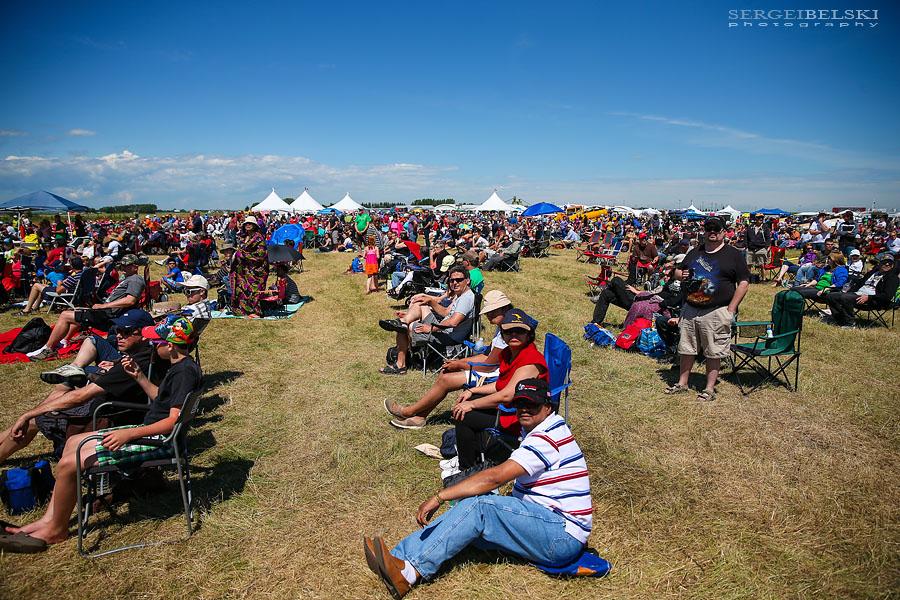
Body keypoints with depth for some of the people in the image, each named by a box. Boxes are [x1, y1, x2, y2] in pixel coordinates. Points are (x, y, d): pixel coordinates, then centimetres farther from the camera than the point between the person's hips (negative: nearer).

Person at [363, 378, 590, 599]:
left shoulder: (546, 438, -18)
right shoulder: (550, 429, 14)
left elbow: (494, 477, -27)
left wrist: (438, 497, -27)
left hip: (563, 537, -9)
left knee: (477, 505, -27)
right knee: (464, 509, -9)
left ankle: (411, 572, -29)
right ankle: (399, 559, -17)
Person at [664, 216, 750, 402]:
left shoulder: (733, 254, 0)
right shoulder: (694, 252, 14)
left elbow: (743, 282, -3)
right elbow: (678, 270, 23)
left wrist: (730, 309, -10)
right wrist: (681, 275, -4)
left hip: (716, 313, -4)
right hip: (690, 310, 5)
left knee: (713, 353, 3)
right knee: (686, 349, 11)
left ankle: (709, 389, 15)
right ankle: (682, 384, 24)